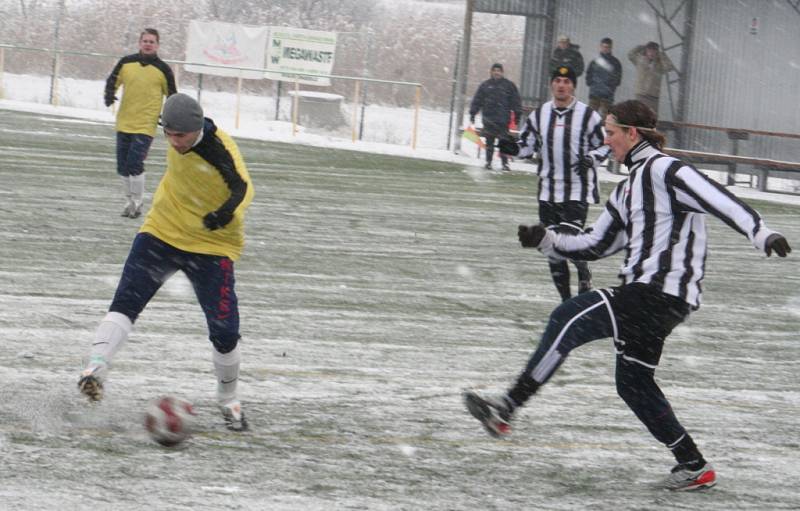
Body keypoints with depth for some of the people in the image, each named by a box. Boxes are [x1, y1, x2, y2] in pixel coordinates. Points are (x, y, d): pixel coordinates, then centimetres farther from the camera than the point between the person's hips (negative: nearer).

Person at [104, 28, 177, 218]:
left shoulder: (163, 70, -1)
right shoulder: (126, 63, 4)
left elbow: (172, 97, 6)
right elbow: (112, 82, 14)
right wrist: (109, 96, -7)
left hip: (146, 126, -4)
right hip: (124, 123, 4)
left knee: (135, 164, -15)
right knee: (123, 166, 8)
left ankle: (137, 202, -2)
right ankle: (131, 201, 24)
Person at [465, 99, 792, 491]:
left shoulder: (663, 170, -7)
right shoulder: (628, 189, 23)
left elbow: (717, 199, -19)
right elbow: (595, 246, 26)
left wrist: (762, 234, -30)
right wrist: (545, 240, 15)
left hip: (662, 292, -10)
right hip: (643, 295, 10)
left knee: (569, 319, -19)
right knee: (633, 382, 14)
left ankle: (505, 410, -26)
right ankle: (694, 466, 20)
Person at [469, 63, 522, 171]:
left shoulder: (509, 85, 5)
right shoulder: (485, 85, 9)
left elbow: (516, 101, 5)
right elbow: (477, 100, 10)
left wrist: (517, 115, 0)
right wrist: (472, 114, 5)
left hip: (503, 120, -2)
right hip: (488, 118, 2)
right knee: (489, 142, 6)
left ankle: (504, 162, -2)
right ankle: (488, 161, 13)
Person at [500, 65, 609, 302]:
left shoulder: (588, 115, -4)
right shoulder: (539, 115, 8)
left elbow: (604, 146, 4)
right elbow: (527, 146, 14)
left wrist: (591, 158, -15)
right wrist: (513, 149, -7)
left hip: (578, 191, -5)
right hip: (548, 191, 5)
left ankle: (584, 282, 6)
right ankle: (566, 299, 18)